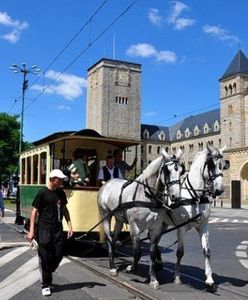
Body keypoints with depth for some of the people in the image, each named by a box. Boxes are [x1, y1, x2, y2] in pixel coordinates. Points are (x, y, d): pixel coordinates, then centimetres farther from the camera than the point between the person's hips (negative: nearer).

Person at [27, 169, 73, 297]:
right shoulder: (42, 193, -9)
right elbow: (34, 211, -7)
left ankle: (46, 276, 29)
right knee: (45, 256, 1)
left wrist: (69, 225, 10)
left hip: (57, 228, 5)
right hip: (44, 228, -5)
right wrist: (31, 231, -11)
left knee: (58, 255, 5)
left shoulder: (61, 193, 7)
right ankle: (45, 285, 15)